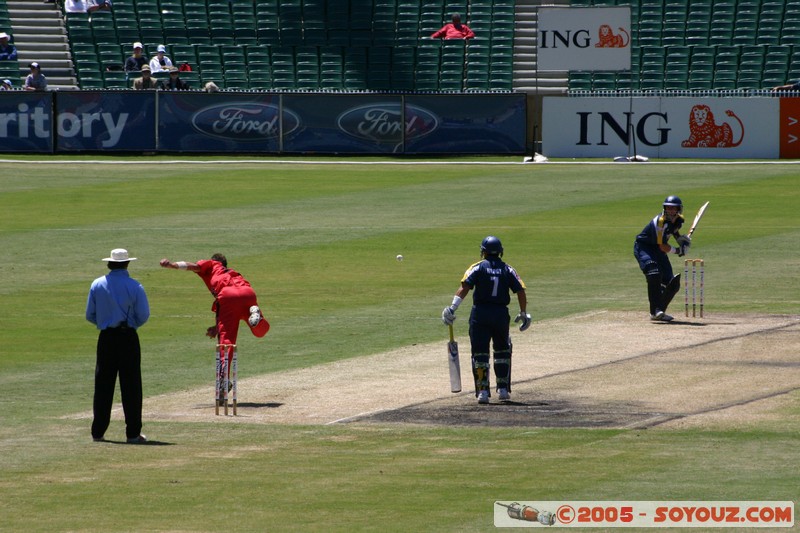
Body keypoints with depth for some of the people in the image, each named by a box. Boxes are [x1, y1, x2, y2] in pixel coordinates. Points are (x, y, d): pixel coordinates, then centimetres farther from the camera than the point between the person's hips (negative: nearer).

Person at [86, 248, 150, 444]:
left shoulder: (97, 285, 0)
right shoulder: (135, 287, -8)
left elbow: (90, 315, 5)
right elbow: (143, 315, -5)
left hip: (106, 338, 2)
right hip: (128, 338, -2)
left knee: (103, 386, 7)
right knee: (131, 386, 1)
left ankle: (98, 431, 8)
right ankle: (133, 433, 0)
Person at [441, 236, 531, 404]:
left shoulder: (478, 267, 0)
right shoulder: (508, 269, 7)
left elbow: (465, 287, -14)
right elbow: (520, 291, 2)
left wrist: (453, 307, -19)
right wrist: (523, 314, 12)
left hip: (480, 314, -2)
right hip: (501, 313, 2)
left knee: (480, 353, 1)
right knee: (502, 352, 19)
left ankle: (483, 391, -6)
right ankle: (503, 389, 18)